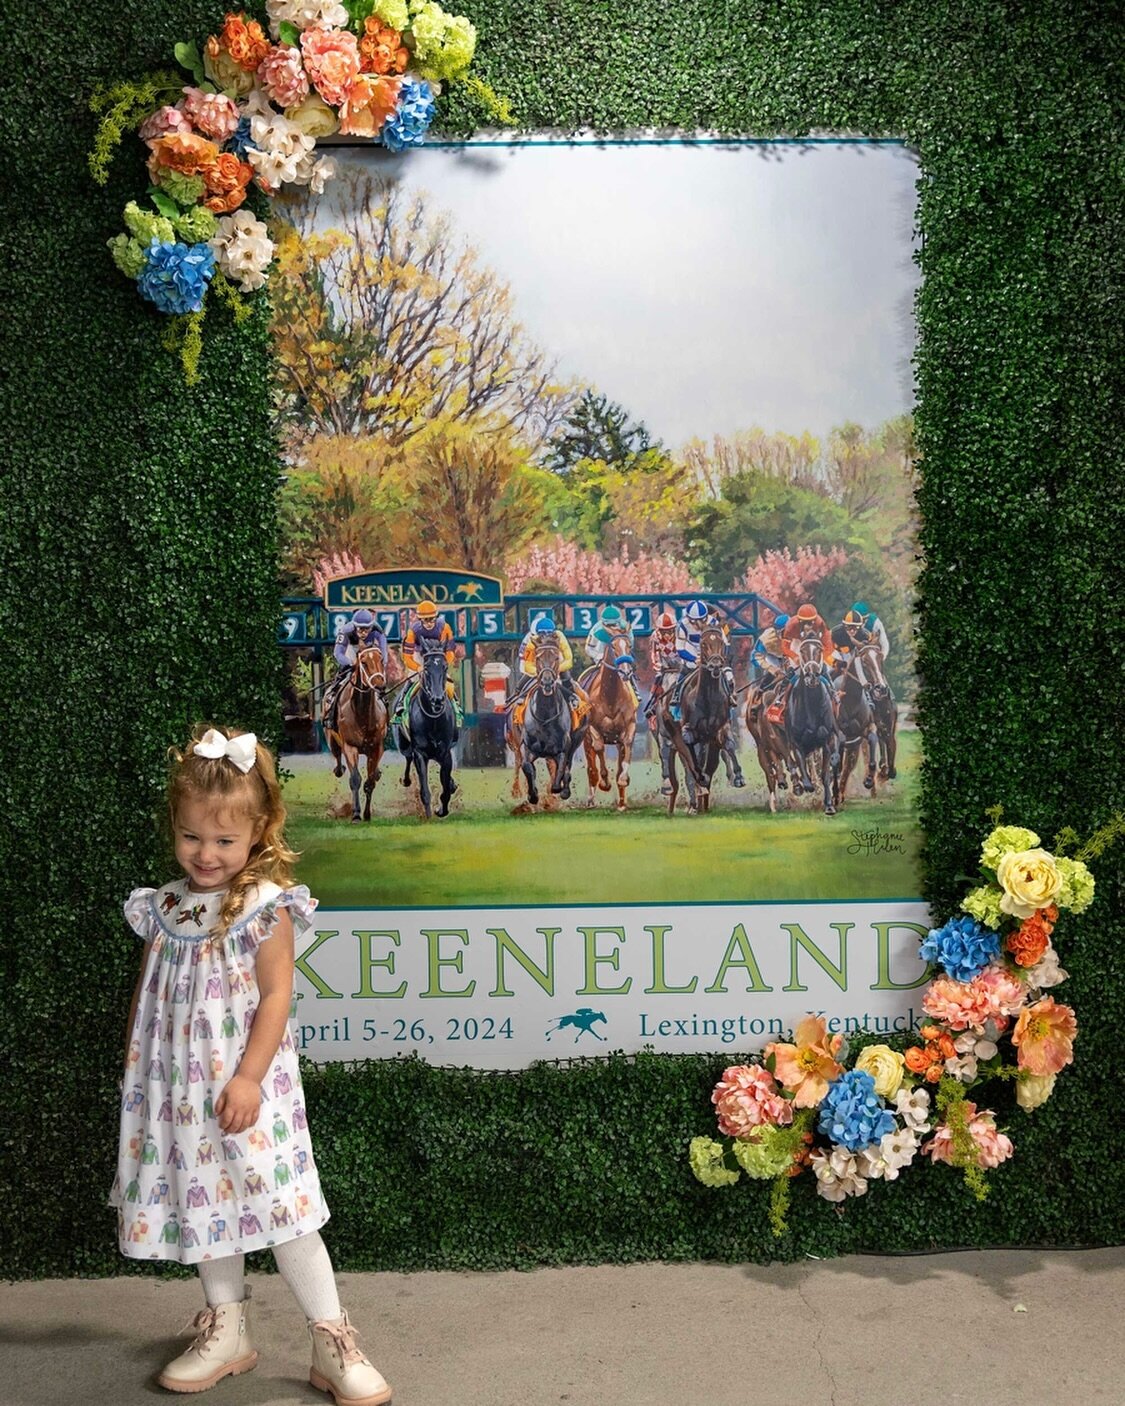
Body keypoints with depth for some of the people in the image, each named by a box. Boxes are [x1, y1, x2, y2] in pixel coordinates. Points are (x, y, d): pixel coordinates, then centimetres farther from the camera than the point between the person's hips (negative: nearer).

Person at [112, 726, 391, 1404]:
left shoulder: (266, 905, -12)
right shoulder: (164, 906, 5)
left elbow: (276, 996, -15)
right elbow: (146, 994, 13)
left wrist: (248, 1078, -21)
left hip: (245, 1085, -5)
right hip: (177, 1088, 6)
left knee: (278, 1205, -6)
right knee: (200, 1200, 15)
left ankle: (333, 1340, 8)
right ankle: (227, 1331, 33)